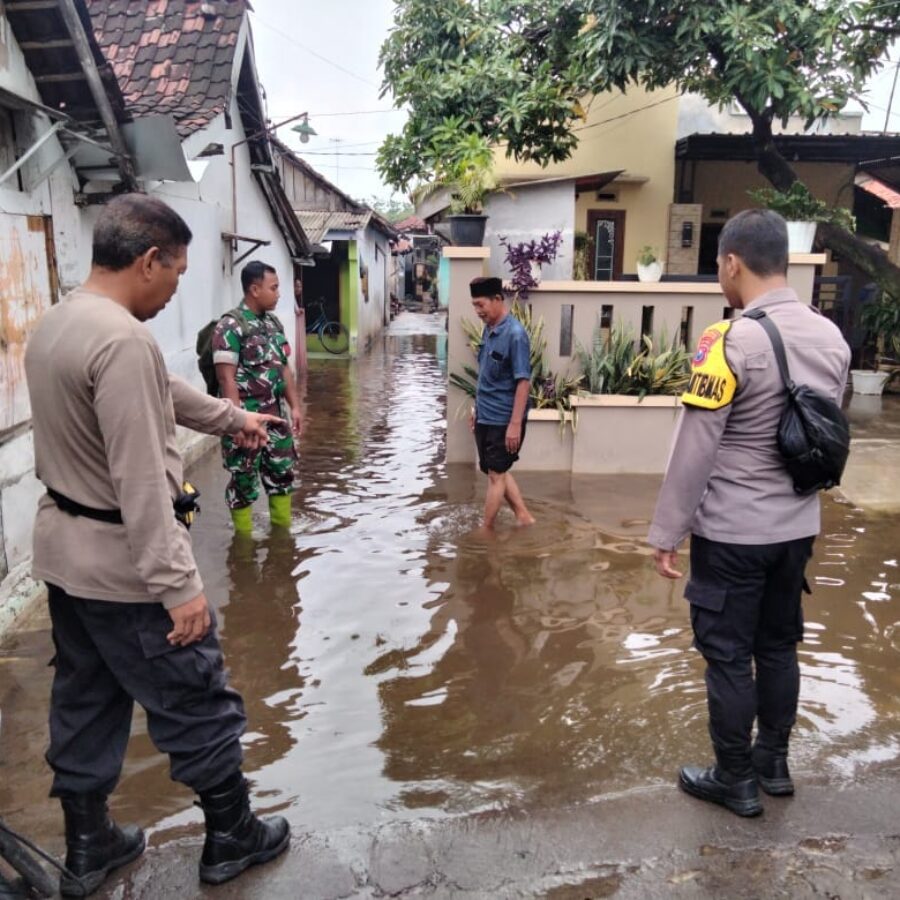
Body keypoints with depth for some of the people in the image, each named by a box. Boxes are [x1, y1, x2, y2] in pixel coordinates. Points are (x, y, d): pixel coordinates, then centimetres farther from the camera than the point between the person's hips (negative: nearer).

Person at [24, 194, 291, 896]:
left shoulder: (55, 324, 7)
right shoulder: (123, 341, -25)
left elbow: (160, 392, 20)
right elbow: (141, 483, -28)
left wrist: (230, 417, 31)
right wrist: (178, 585, -24)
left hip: (64, 553, 10)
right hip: (122, 565, -10)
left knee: (84, 703, 21)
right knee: (199, 705, 9)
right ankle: (232, 839, 28)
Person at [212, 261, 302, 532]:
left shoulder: (274, 323, 10)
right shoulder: (230, 326, -14)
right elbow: (227, 379, -18)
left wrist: (295, 406, 10)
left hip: (274, 416, 7)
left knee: (283, 474, 15)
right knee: (244, 481, 4)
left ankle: (282, 530, 30)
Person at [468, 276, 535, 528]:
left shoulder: (515, 334, -20)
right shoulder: (488, 330, 7)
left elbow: (523, 382, -21)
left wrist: (515, 424, -23)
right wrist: (478, 407, 19)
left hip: (503, 419, -9)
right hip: (486, 416, 9)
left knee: (496, 474, 3)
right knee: (498, 471, 16)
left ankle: (486, 531, 14)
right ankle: (524, 517, 27)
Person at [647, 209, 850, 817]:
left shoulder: (731, 341, -19)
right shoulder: (833, 339, 3)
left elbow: (695, 449, -18)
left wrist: (667, 532, -11)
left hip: (731, 532, -7)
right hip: (797, 528, 7)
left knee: (728, 657, 7)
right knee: (779, 647, 19)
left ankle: (736, 782, 22)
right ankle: (774, 763, 35)